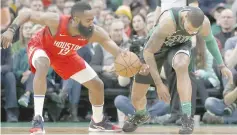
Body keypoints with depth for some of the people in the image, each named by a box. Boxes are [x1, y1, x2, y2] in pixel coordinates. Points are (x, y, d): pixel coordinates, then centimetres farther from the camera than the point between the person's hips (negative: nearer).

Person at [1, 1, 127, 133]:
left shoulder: (95, 32, -32)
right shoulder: (56, 21, -40)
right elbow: (27, 13, -29)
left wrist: (121, 54, -57)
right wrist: (11, 30, -42)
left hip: (65, 55, 5)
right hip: (41, 47, -5)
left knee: (97, 85, 5)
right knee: (42, 66, -41)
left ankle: (98, 121, 35)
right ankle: (38, 119, -39)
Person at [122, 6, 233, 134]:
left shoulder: (204, 22, -27)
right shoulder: (168, 21, -42)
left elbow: (210, 40, 1)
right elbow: (148, 52, -33)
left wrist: (222, 66, 3)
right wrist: (159, 84, -33)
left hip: (180, 45, 1)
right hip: (156, 46, -1)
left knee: (181, 66, -38)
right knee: (136, 97, 5)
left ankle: (187, 117, -32)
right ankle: (141, 115, 44)